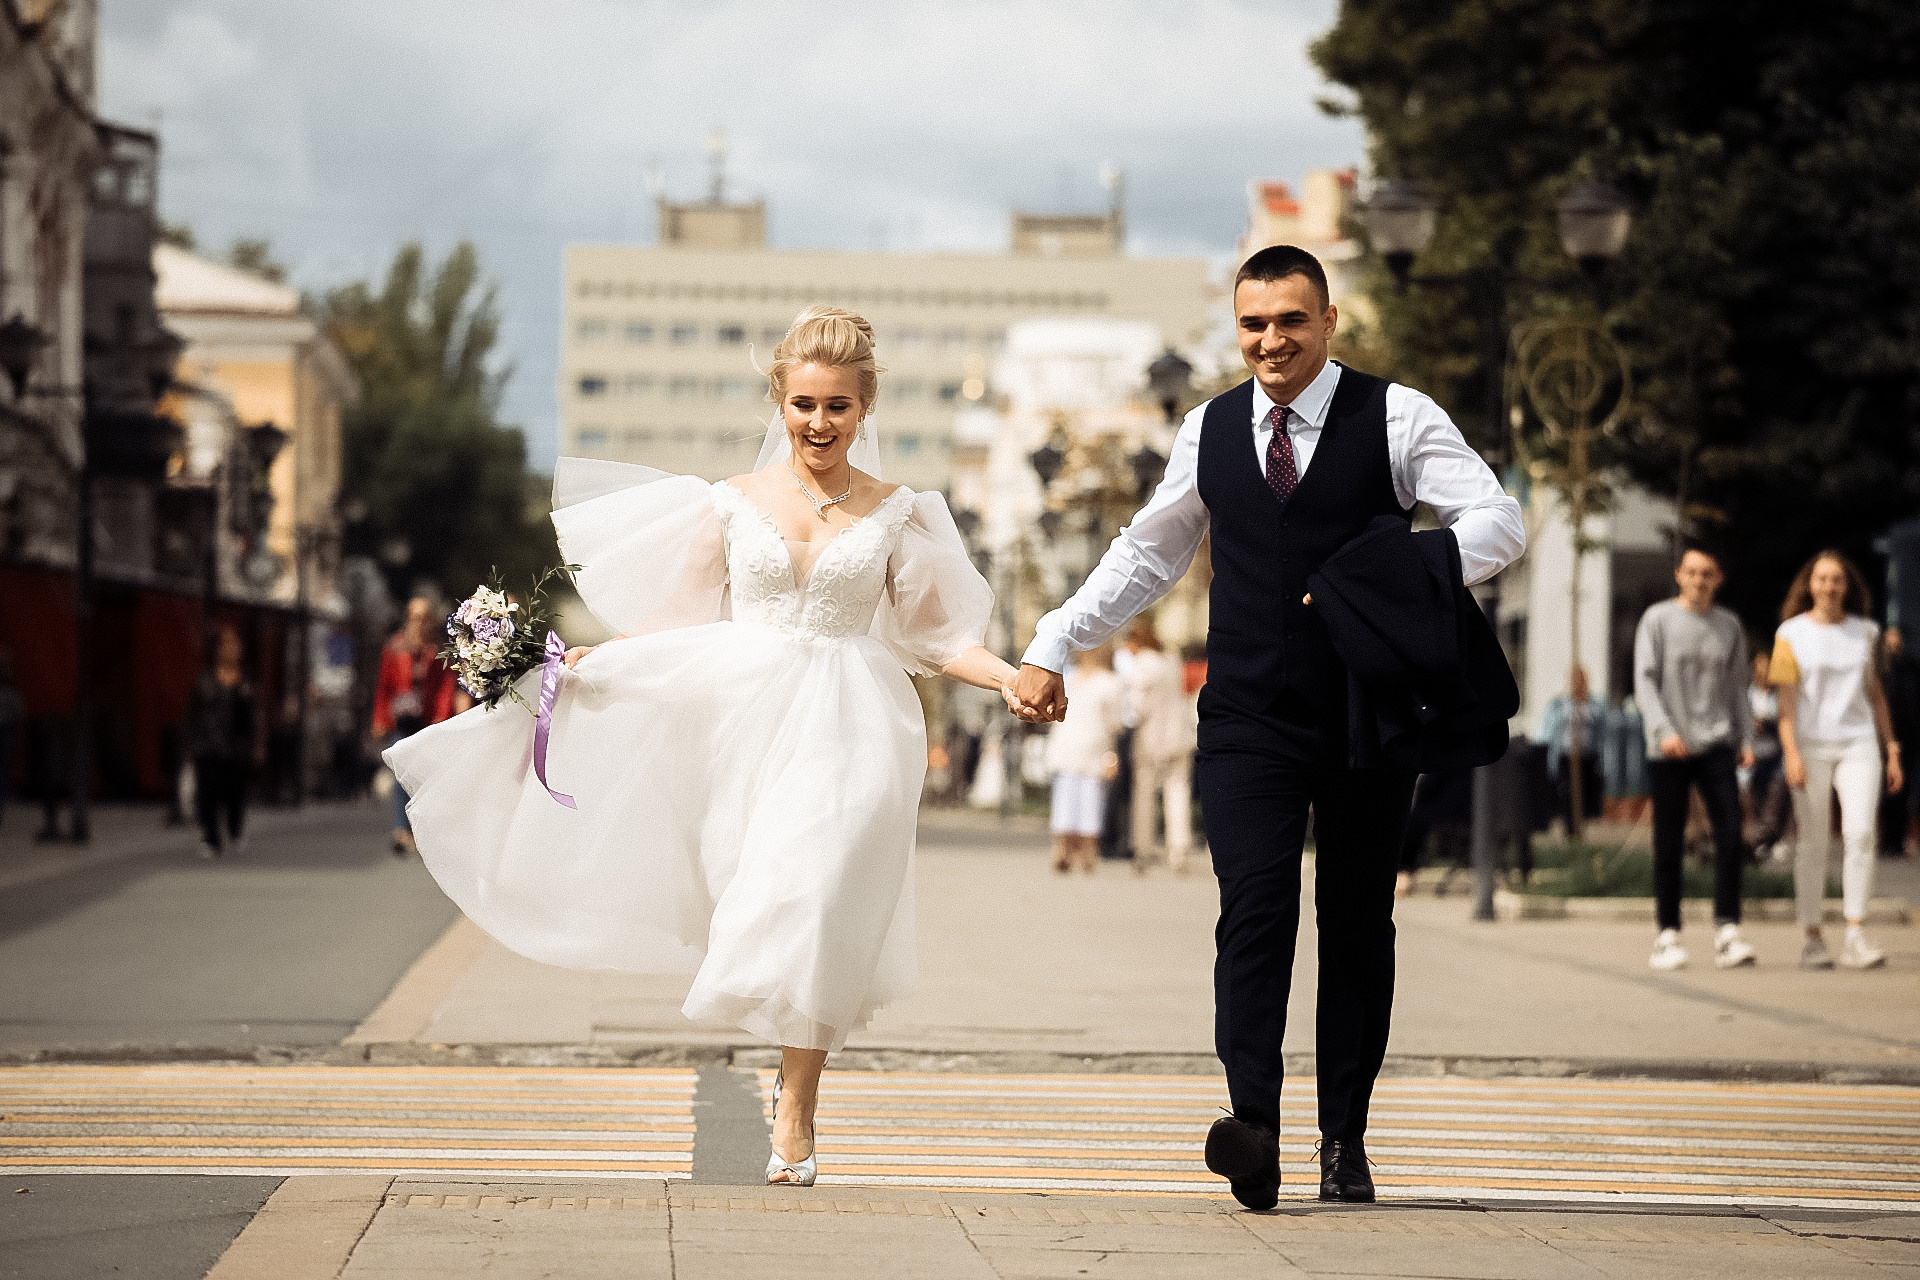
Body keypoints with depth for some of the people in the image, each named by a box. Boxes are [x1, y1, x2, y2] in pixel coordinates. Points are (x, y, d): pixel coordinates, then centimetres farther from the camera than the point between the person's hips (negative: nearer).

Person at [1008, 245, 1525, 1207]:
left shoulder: (1397, 419, -2)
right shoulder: (1209, 431, 10)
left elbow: (1499, 523, -9)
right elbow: (1145, 556, 21)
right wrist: (1050, 649, 14)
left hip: (1370, 719, -1)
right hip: (1248, 720, 1)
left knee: (1357, 925, 6)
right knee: (1254, 911, -15)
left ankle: (1344, 1139, 13)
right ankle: (1253, 1128, -26)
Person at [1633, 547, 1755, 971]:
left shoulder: (1729, 626, 13)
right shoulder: (1657, 620, 3)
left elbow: (1737, 688, 18)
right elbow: (1645, 682, -4)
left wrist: (1746, 739, 7)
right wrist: (1664, 730, -18)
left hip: (1717, 746, 2)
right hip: (1668, 752, -2)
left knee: (1730, 836, -10)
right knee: (1669, 844, -1)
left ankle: (1727, 933, -10)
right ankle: (1667, 936, 6)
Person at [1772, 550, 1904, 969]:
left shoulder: (1865, 633, 11)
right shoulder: (1792, 633, 3)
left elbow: (1875, 694, 17)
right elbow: (1786, 699, -2)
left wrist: (1892, 752, 13)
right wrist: (1791, 753, -13)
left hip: (1858, 745, 2)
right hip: (1810, 745, -2)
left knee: (1860, 832, -15)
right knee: (1812, 842, -1)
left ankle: (1856, 936, -17)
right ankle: (1813, 938, 7)